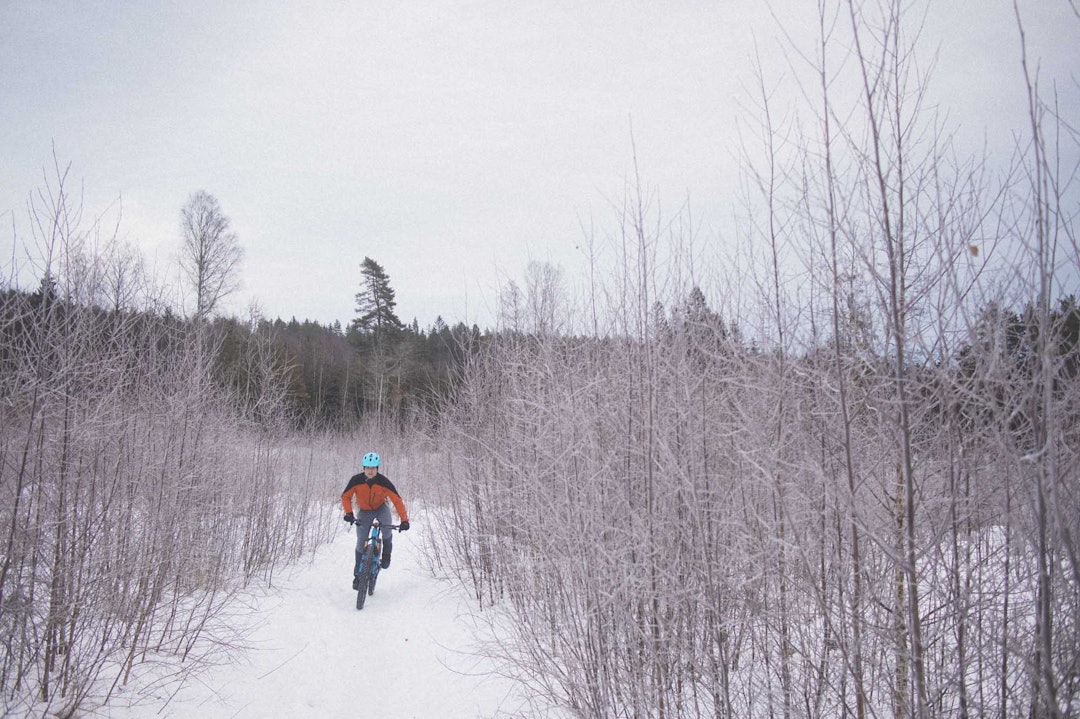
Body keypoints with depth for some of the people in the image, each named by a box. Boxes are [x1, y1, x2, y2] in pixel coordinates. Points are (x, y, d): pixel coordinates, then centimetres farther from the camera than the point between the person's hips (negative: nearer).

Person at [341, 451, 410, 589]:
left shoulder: (383, 481, -27)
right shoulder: (356, 480, -24)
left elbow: (397, 500, -27)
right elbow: (345, 497, -12)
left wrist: (404, 520, -35)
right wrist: (349, 513, -29)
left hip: (381, 508, -1)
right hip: (364, 511, 1)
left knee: (387, 527, -30)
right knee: (361, 542, -4)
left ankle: (386, 555, -2)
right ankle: (358, 575, 12)